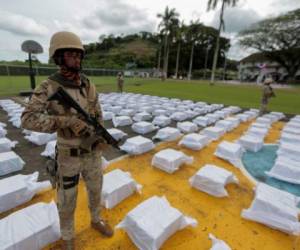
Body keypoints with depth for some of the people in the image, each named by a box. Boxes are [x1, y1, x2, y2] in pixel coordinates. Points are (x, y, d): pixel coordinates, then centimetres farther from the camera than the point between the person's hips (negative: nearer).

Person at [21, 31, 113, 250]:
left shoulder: (89, 86, -1)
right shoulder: (47, 88, -14)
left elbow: (98, 115, 7)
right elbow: (28, 120, -22)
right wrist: (66, 121, -35)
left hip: (92, 152, 4)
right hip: (69, 156, -4)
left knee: (95, 189, 20)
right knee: (67, 201, 13)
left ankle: (96, 220, 48)